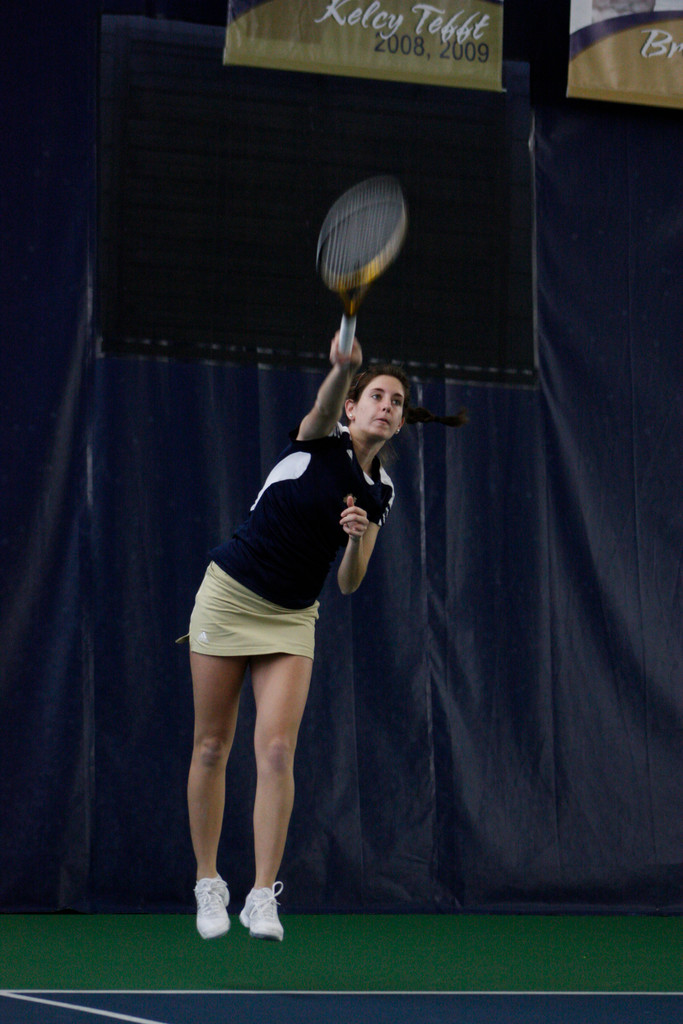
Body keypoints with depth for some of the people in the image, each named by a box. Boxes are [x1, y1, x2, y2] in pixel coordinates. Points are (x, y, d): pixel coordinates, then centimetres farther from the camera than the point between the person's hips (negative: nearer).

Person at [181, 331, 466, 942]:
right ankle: (208, 884, 15)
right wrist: (344, 365, -57)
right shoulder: (319, 443, -9)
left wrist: (361, 537, -16)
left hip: (292, 618, 3)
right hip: (229, 594, -3)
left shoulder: (381, 492, 5)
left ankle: (263, 897, -10)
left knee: (277, 750, -12)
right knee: (212, 748, 2)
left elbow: (349, 583, 5)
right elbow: (326, 402, -35)